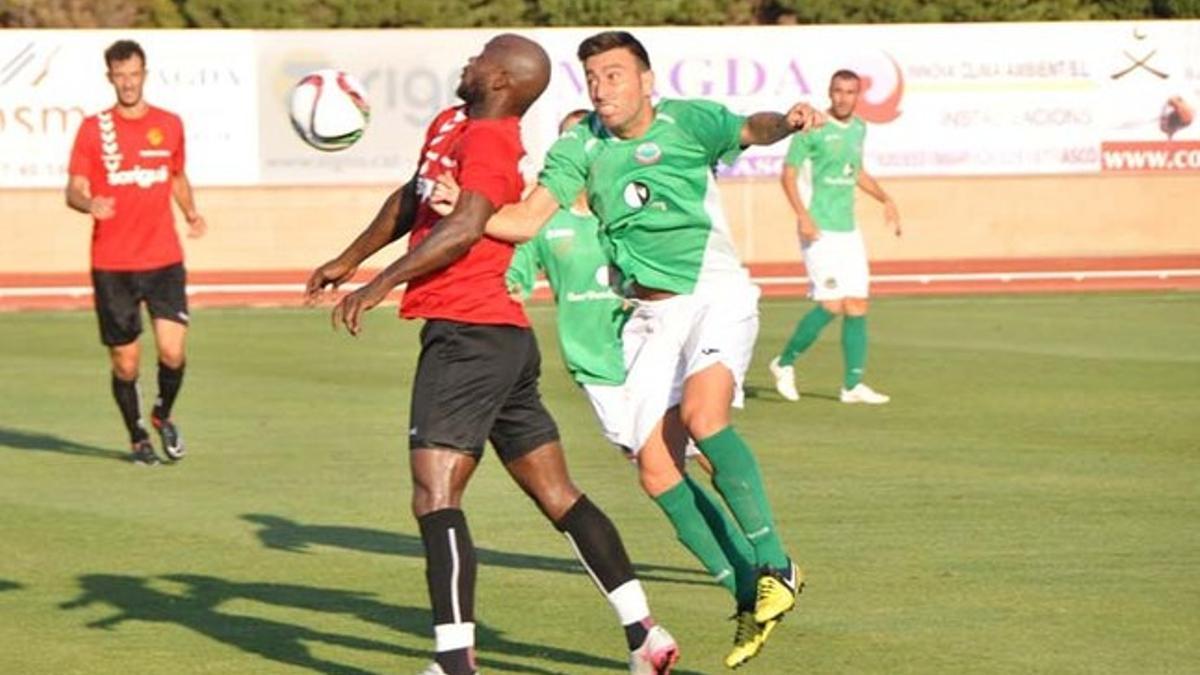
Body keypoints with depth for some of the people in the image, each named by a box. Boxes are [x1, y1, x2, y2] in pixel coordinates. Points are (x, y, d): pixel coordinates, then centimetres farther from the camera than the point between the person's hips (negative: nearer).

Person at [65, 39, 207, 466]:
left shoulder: (169, 125, 8)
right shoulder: (94, 128, 0)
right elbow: (74, 190, -1)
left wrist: (191, 212, 4)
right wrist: (89, 203, -25)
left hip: (164, 259, 1)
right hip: (111, 265, -1)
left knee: (172, 353, -12)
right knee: (125, 364, 2)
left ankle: (163, 415, 19)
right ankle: (138, 438, 25)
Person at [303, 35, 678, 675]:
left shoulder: (489, 139, -13)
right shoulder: (448, 125, 17)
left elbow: (464, 227, -27)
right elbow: (411, 201, 31)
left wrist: (381, 284, -28)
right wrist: (350, 259, 35)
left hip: (468, 334, -10)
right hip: (506, 338, 10)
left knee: (435, 496, -15)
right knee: (557, 496, 13)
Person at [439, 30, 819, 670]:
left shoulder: (684, 122, -5)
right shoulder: (580, 146, 3)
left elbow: (747, 129, -22)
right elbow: (527, 219, -4)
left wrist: (784, 122, -44)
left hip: (716, 294, -4)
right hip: (647, 316, 5)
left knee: (701, 413, -30)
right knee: (654, 469, -6)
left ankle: (775, 565, -17)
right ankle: (751, 595, 5)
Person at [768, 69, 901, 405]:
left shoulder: (858, 129, 12)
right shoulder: (812, 129, -9)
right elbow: (788, 173, -9)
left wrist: (885, 199, 19)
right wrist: (802, 215, -20)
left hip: (849, 229, 7)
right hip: (820, 231, -7)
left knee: (857, 307, 2)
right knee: (831, 305, -13)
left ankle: (853, 384, 7)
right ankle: (785, 363, 6)